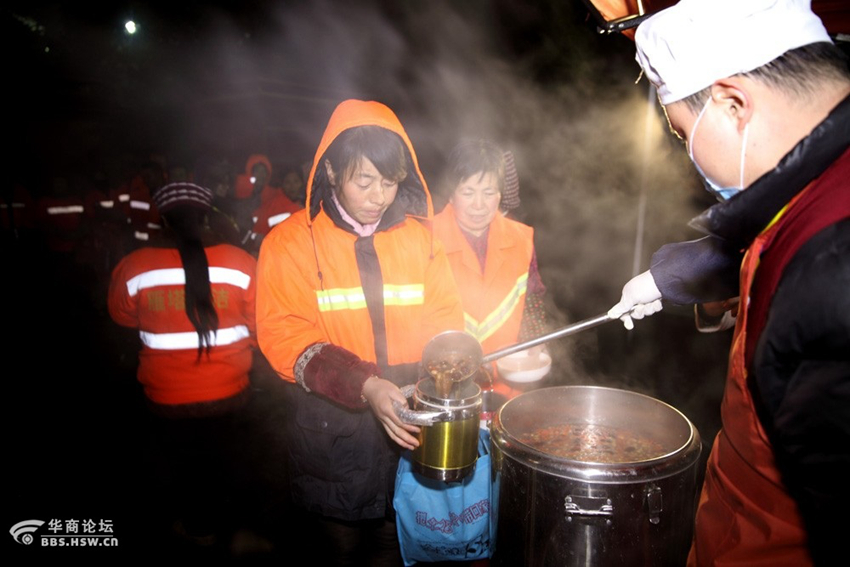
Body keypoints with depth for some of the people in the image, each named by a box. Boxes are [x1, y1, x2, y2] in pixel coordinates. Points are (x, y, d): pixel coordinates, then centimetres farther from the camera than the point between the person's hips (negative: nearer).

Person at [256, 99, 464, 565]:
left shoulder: (418, 236, 3)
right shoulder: (290, 242, -6)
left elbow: (444, 318, 5)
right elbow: (284, 336, -14)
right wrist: (363, 386, -27)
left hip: (406, 423, 2)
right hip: (331, 427, -2)